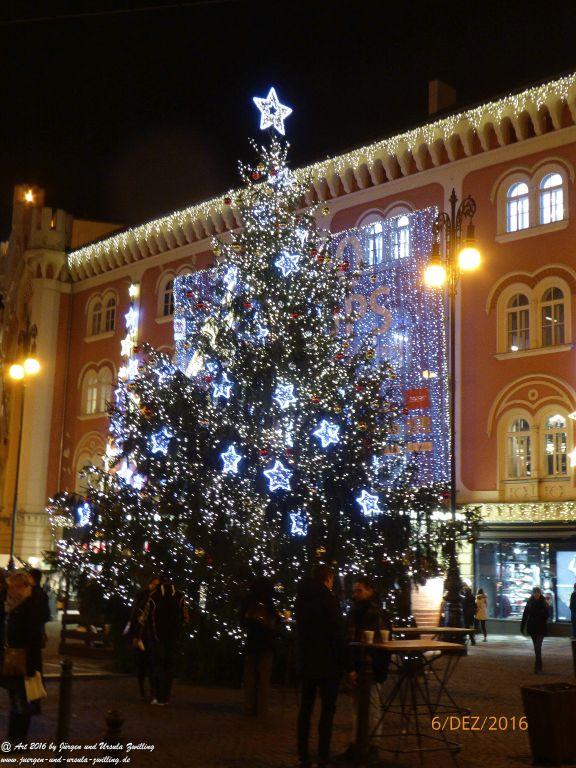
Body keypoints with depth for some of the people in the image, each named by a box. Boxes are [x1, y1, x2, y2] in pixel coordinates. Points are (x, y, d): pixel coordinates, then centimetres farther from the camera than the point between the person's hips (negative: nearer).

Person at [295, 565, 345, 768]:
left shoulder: (302, 598, 8)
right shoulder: (328, 598, -15)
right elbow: (337, 633, -17)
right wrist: (344, 663, -11)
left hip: (306, 662, 7)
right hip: (327, 663, -7)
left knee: (305, 709, 12)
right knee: (327, 710, -1)